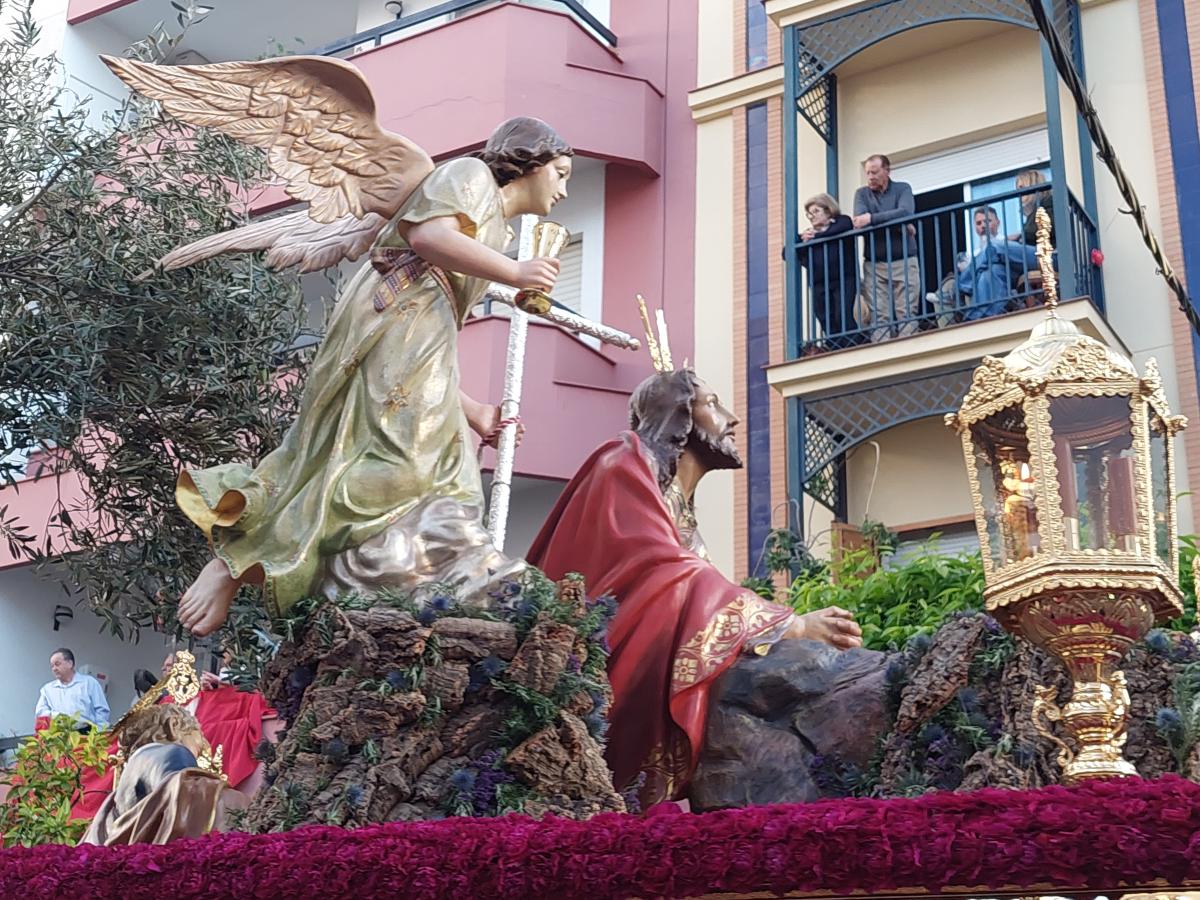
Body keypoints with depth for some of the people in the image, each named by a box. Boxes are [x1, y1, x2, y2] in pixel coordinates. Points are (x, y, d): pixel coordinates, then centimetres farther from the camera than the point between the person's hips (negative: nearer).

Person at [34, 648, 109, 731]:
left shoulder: (90, 682, 14)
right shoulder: (47, 689, 22)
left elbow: (101, 711, 7)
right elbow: (40, 712, 11)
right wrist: (57, 716, -8)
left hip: (86, 731, -2)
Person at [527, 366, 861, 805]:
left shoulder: (680, 512, 19)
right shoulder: (627, 467, -3)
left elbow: (701, 595, 11)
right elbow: (668, 581, -15)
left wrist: (793, 627, -2)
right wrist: (791, 624, -15)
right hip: (597, 680, -7)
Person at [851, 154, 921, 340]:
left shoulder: (902, 189, 8)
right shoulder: (862, 193, 10)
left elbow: (905, 213, -13)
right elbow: (859, 220, -10)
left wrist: (872, 218, -17)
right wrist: (899, 226, -14)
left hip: (904, 262, -1)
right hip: (874, 264, 1)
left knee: (907, 314, -6)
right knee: (878, 316, -6)